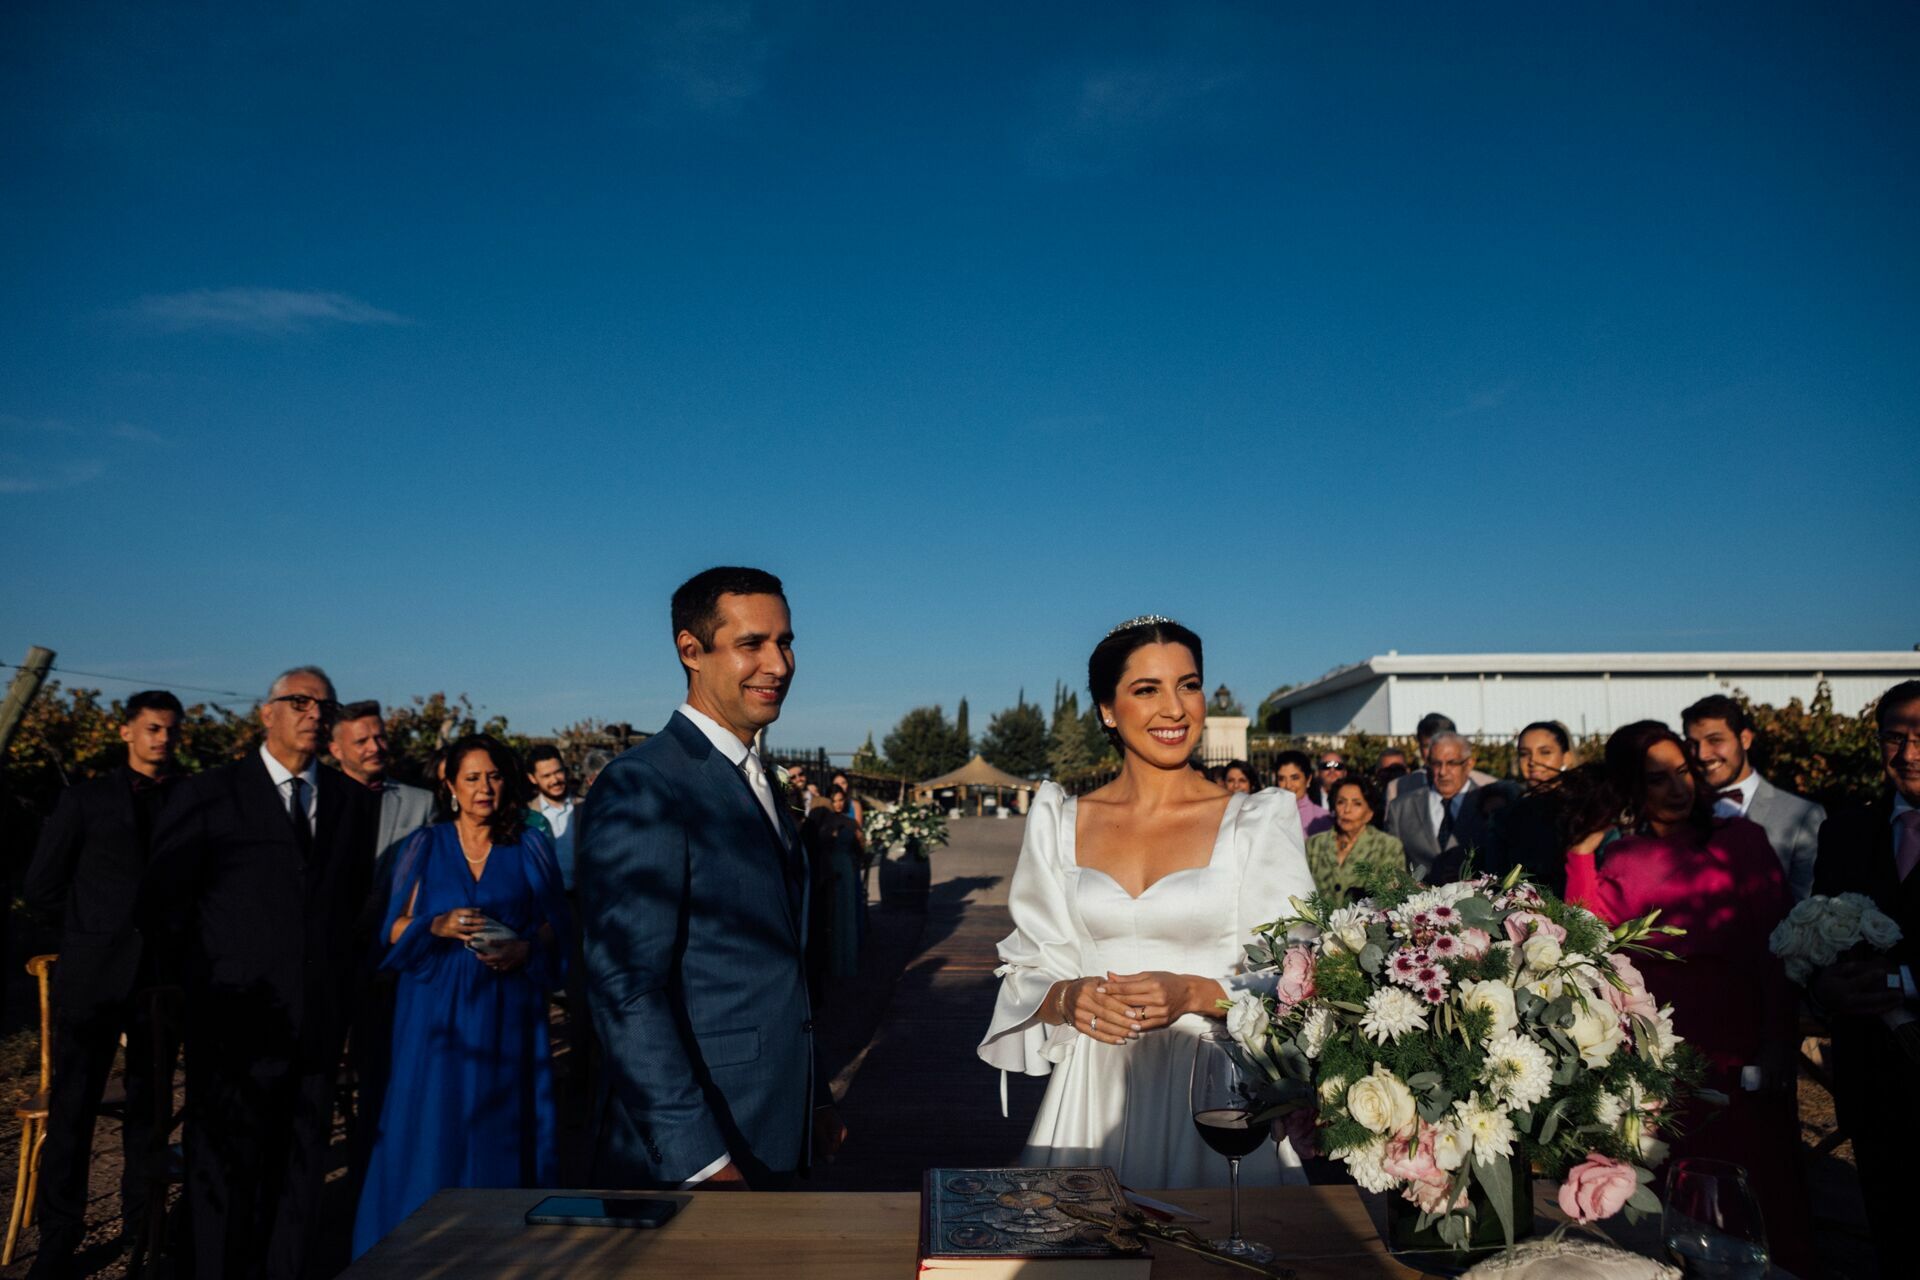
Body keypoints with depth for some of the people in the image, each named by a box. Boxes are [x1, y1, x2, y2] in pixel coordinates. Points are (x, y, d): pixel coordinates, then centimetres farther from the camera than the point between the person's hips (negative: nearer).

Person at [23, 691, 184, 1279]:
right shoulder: (86, 799, 3)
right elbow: (40, 888, 4)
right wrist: (98, 924, 5)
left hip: (162, 975, 2)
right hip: (93, 973, -2)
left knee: (151, 1105, 9)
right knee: (73, 1105, 2)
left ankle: (144, 1227, 22)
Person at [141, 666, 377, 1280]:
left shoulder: (355, 801, 9)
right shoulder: (207, 794, -2)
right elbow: (162, 902, 1)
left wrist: (335, 971, 8)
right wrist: (206, 977, 2)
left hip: (321, 1014, 4)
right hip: (239, 1014, -3)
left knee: (302, 1161, 11)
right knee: (227, 1164, 6)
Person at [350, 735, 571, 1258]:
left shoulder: (530, 848, 6)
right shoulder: (425, 847, 7)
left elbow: (556, 926, 4)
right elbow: (395, 930, 3)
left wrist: (525, 949, -15)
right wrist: (438, 926, -16)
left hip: (508, 1013, 0)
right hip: (438, 1011, 0)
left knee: (502, 1127, 1)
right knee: (432, 1126, -1)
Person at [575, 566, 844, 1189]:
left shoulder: (760, 781, 11)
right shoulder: (641, 787, -18)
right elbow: (625, 990, -22)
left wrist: (814, 1098, 17)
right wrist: (701, 1161, -23)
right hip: (681, 1158, -8)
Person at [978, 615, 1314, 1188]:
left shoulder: (1259, 820, -1)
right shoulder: (1058, 823, 4)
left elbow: (1293, 982, -3)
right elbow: (1027, 971, 7)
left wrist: (1196, 994, -19)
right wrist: (1068, 999, -13)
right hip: (1093, 1093, 2)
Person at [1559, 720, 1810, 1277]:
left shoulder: (1740, 839, 1)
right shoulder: (1621, 861, 5)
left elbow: (1776, 943, -3)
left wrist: (1779, 1041, -9)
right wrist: (1582, 851, -9)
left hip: (1738, 1049, -2)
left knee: (1755, 1197, 5)